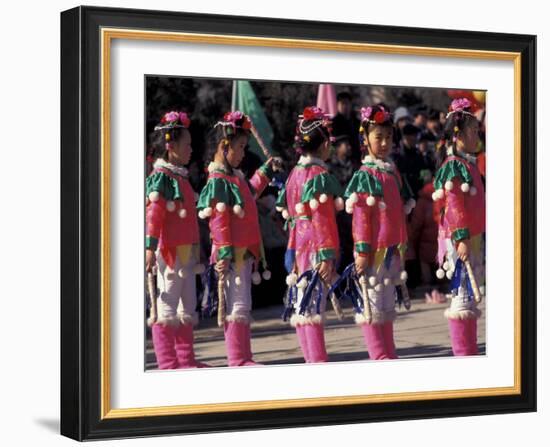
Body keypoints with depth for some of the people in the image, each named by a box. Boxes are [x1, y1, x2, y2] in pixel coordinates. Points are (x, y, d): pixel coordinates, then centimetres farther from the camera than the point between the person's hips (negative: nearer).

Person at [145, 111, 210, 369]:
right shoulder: (161, 176, -11)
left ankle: (186, 359, 21)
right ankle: (167, 363, 0)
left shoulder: (180, 176, 16)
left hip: (186, 249, 9)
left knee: (187, 306, 13)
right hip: (168, 250, -9)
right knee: (166, 303, -4)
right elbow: (153, 214, -18)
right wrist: (150, 248, -25)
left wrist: (195, 251, 23)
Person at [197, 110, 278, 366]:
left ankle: (242, 357, 18)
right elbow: (219, 220, -20)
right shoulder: (218, 181, -15)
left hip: (245, 251, 10)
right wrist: (224, 253, -24)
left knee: (243, 306, 12)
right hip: (232, 254, -10)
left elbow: (249, 195, 35)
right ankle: (237, 359, -2)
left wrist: (264, 173, 34)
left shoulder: (234, 177, 14)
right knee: (237, 305, -6)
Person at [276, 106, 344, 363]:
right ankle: (318, 361, -9)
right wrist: (327, 254, -18)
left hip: (297, 247, 8)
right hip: (316, 248, -8)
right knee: (313, 306, -9)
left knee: (300, 307, 9)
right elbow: (322, 218, -17)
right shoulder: (321, 175, -11)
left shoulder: (294, 174, 13)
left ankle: (311, 360, 16)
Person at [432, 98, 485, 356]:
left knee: (468, 296, 12)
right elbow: (454, 205, -19)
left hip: (473, 238, 10)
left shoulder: (468, 164, 16)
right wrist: (461, 238, -24)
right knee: (461, 296, -6)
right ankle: (464, 354, -3)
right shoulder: (454, 165, -13)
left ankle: (469, 352, 17)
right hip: (460, 239, -10)